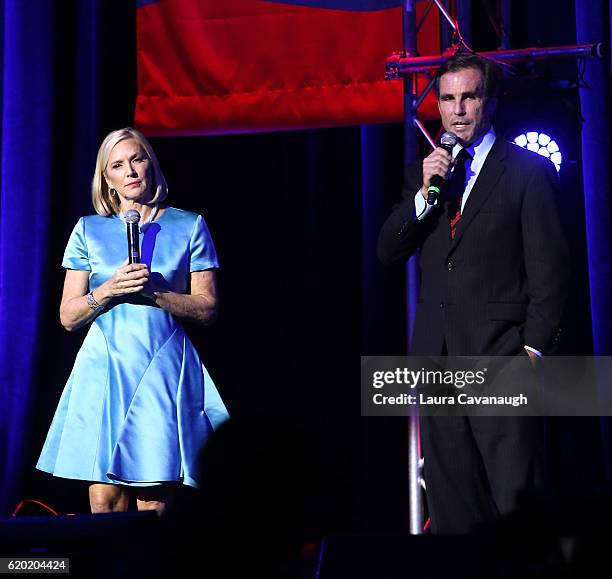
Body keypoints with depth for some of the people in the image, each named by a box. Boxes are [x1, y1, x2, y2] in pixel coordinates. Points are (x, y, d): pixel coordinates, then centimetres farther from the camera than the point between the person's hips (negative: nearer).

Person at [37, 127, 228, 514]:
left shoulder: (188, 226, 9)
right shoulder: (89, 230, 12)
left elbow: (208, 309, 5)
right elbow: (68, 316, 10)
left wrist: (156, 292, -10)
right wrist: (109, 290, -8)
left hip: (163, 372, -1)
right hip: (104, 371, 1)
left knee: (154, 504, -6)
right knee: (104, 504, -5)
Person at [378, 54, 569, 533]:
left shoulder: (529, 170, -1)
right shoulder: (422, 172, 15)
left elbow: (550, 268, -4)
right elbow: (388, 252, 8)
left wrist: (533, 350, -10)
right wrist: (424, 193, -6)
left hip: (501, 357, -5)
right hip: (437, 357, 5)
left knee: (516, 504, -7)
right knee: (451, 506, 8)